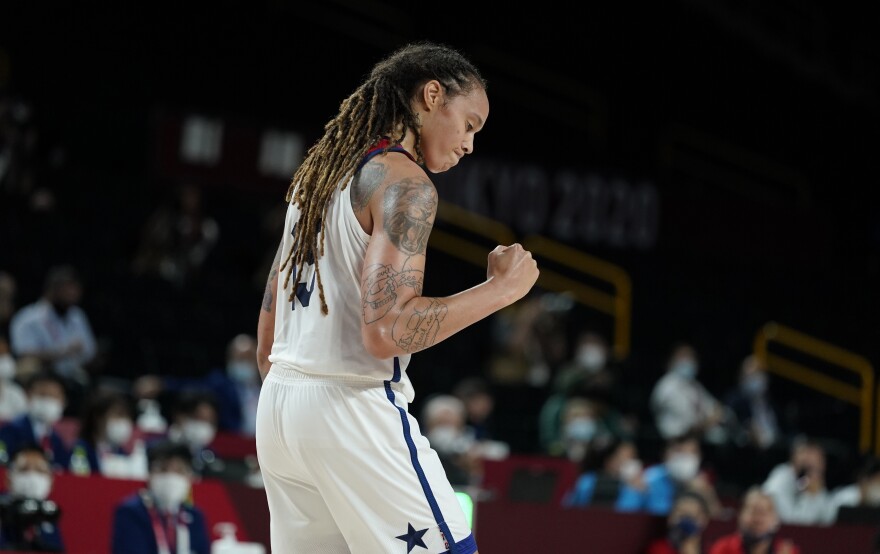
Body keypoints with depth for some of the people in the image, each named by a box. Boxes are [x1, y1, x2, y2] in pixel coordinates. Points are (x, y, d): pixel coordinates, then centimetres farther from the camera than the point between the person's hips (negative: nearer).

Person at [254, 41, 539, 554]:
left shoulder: (319, 171, 17)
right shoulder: (405, 184, -10)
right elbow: (385, 330, -22)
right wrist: (500, 289, -13)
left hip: (280, 401, 9)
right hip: (354, 410, -9)